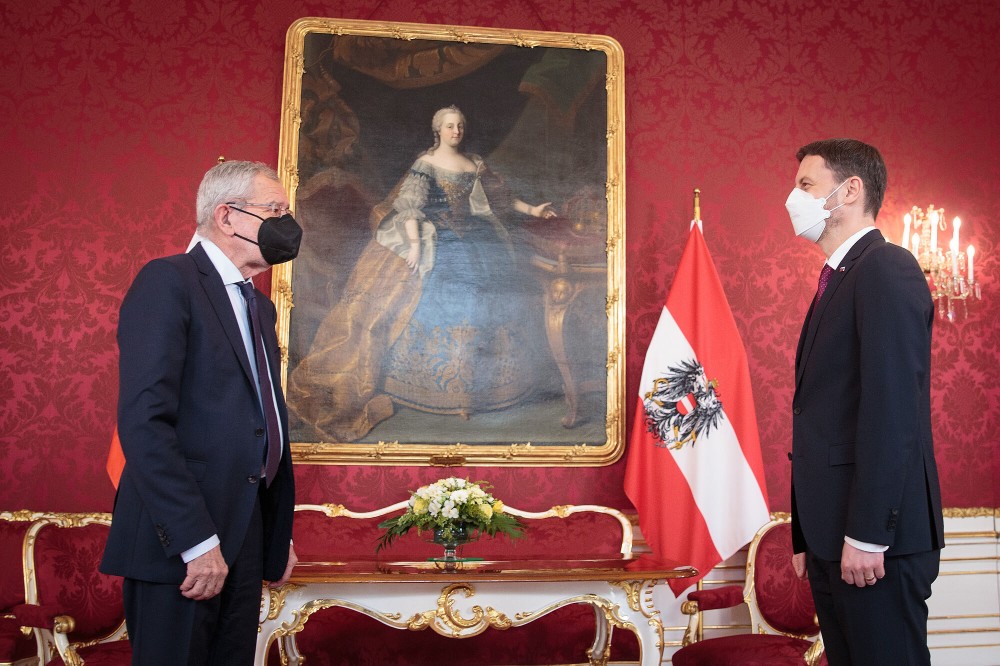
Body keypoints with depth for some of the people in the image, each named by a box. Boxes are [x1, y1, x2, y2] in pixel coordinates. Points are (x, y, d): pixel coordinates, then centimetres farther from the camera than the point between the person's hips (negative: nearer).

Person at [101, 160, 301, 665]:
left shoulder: (259, 306, 17)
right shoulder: (168, 281, -9)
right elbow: (143, 420, -19)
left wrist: (279, 533, 18)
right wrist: (195, 540, -22)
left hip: (244, 540, 8)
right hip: (179, 543, -8)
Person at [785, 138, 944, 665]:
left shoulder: (886, 269, -10)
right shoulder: (836, 281, 18)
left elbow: (892, 411, -19)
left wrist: (866, 535, -21)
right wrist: (806, 536, 16)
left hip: (876, 540, -9)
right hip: (830, 536, 9)